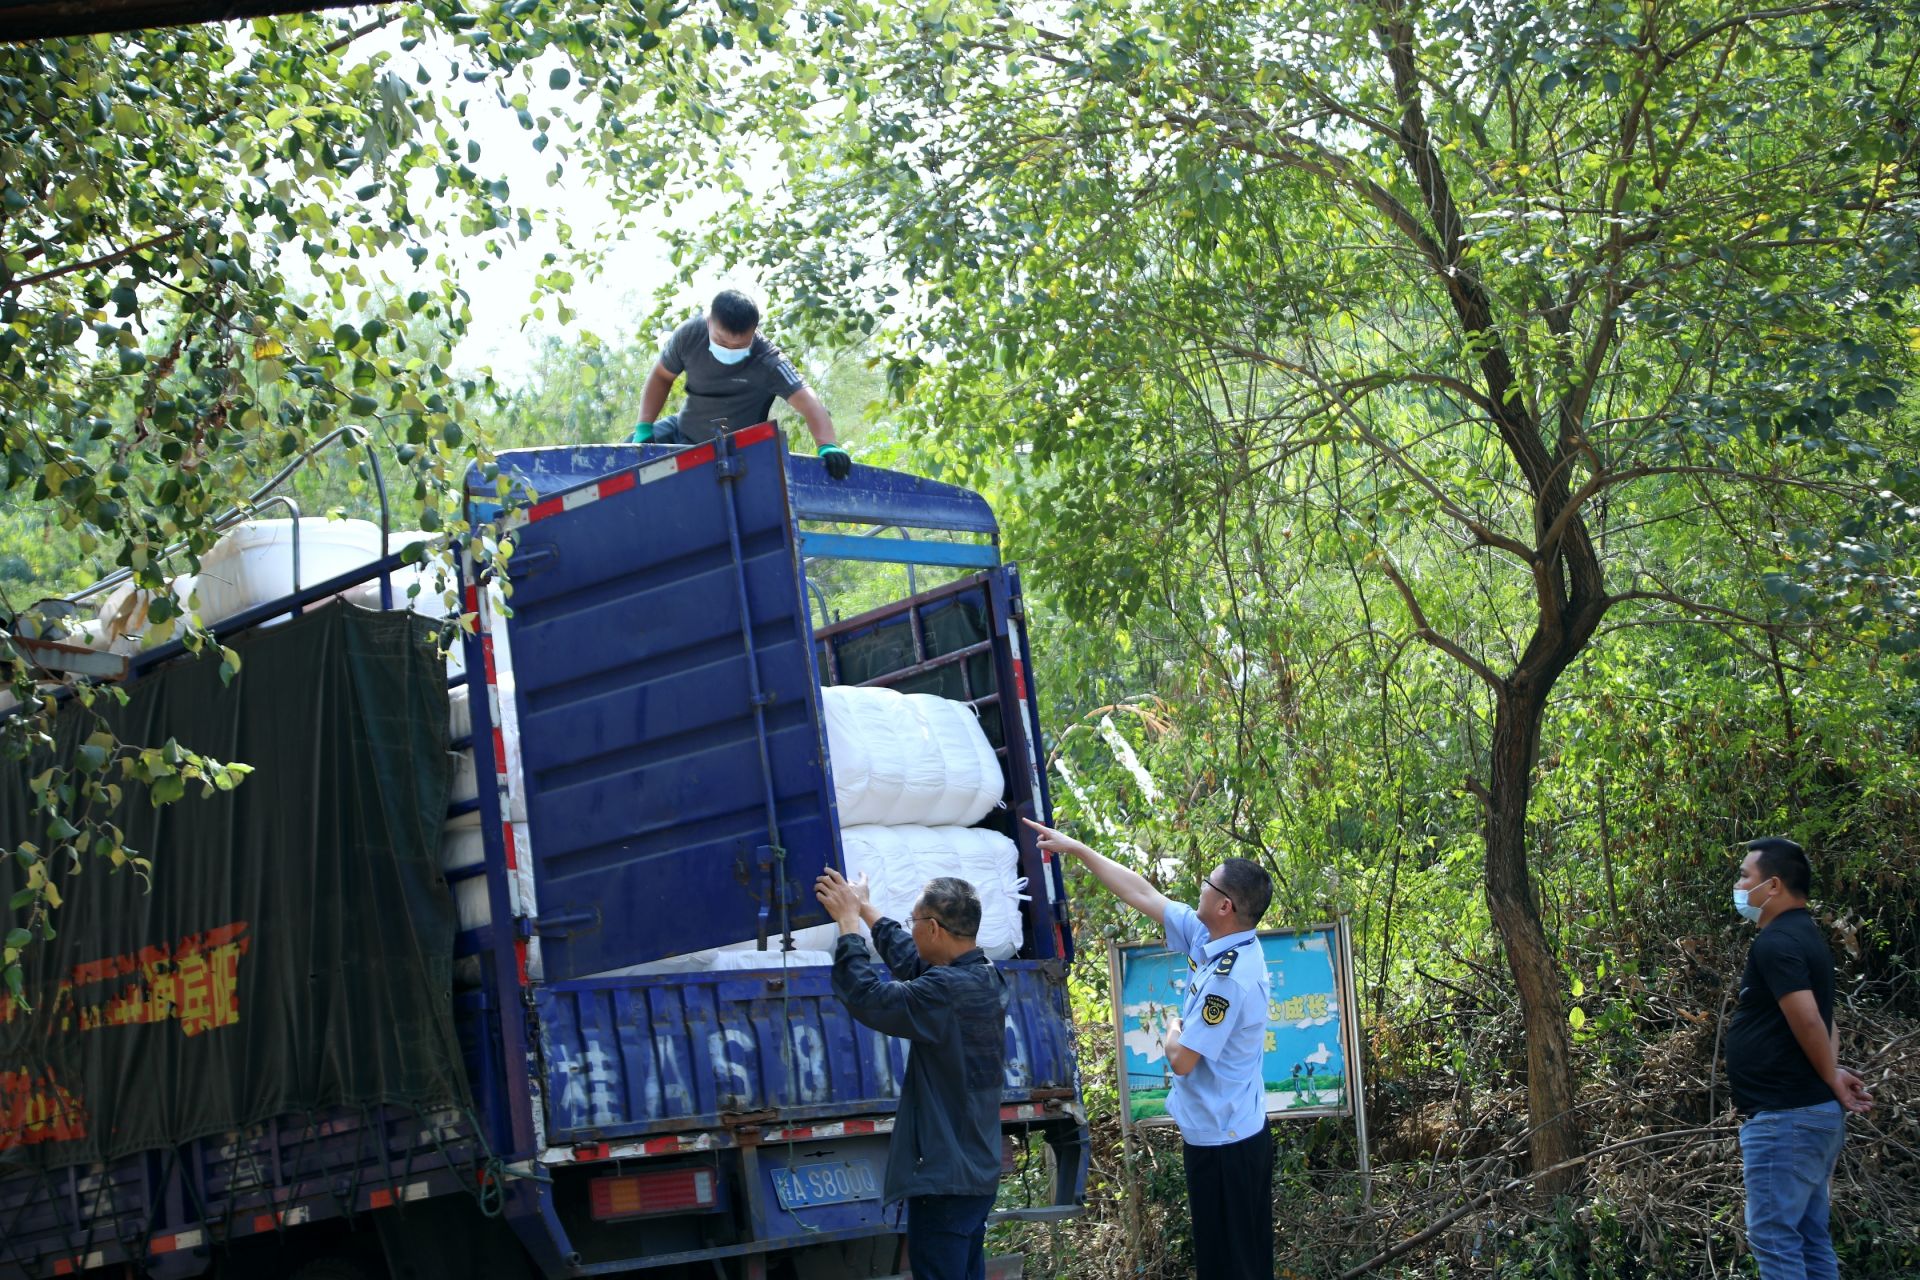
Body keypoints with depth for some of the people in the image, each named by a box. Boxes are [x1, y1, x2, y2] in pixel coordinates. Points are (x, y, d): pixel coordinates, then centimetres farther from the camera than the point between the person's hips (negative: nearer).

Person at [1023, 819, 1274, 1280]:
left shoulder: (1230, 977, -25)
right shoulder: (1214, 940, 1)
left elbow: (1182, 1060, -24)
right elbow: (1143, 895, 9)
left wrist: (1173, 1031, -1)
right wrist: (1077, 848, 14)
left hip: (1222, 1141, -9)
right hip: (1233, 1132, 9)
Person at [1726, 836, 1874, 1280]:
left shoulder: (1776, 943, -16)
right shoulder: (1805, 935, 17)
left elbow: (1807, 1021, -23)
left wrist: (1831, 1078, -9)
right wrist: (1832, 1072, 4)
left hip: (1783, 1117, -10)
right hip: (1814, 1112, 10)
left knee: (1773, 1237, -8)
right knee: (1810, 1239, 12)